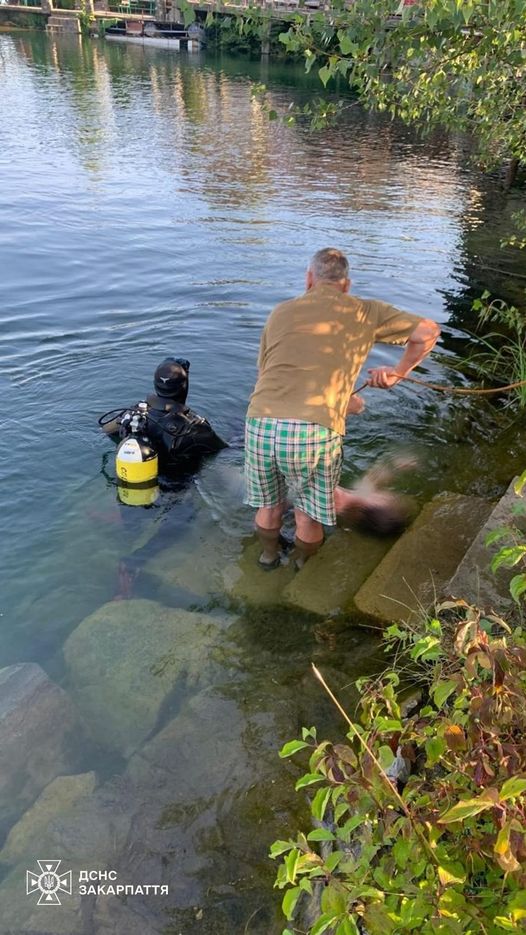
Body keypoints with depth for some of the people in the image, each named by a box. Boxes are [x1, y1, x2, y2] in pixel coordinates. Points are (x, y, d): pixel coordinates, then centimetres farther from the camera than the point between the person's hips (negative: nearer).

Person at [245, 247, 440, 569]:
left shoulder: (281, 312, 19)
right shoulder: (365, 312, 12)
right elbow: (429, 331, 12)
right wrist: (399, 372, 28)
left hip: (261, 424, 3)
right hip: (315, 433, -3)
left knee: (269, 505, 29)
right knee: (309, 514, 23)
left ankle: (269, 557, 53)